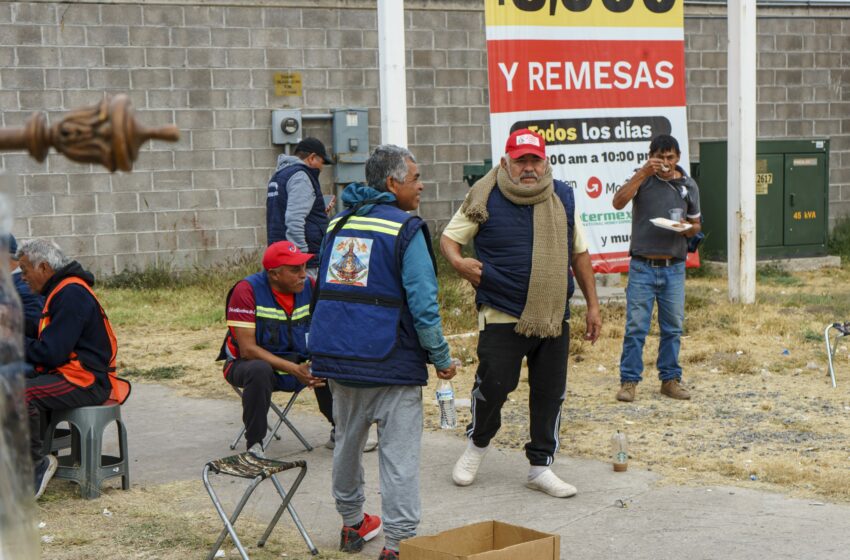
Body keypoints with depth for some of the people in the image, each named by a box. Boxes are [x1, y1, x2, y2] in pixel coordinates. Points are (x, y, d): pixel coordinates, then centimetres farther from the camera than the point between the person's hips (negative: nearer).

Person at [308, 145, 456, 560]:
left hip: (337, 356, 7)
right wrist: (442, 358, -6)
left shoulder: (338, 224, 12)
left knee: (347, 442, 20)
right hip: (391, 362, -7)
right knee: (399, 453, -2)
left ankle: (352, 524, 35)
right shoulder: (406, 230, -11)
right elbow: (422, 304, -16)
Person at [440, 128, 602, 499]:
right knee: (493, 385, -6)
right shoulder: (486, 199, -5)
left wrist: (592, 305, 13)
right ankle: (477, 444, 24)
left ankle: (541, 467, 21)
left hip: (554, 317, 4)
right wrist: (458, 261, -18)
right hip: (502, 318, -4)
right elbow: (449, 237, 5)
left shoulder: (563, 198, 7)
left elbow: (579, 254, 15)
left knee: (550, 394, 7)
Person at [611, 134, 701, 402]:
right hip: (642, 266, -3)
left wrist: (688, 229, -6)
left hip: (674, 268, 3)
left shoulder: (688, 186, 9)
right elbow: (618, 202, -17)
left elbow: (696, 224, 18)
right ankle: (629, 380, 3)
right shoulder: (642, 178, 0)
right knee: (635, 327, -4)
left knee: (673, 327, 8)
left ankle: (670, 379, 19)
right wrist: (643, 173, -20)